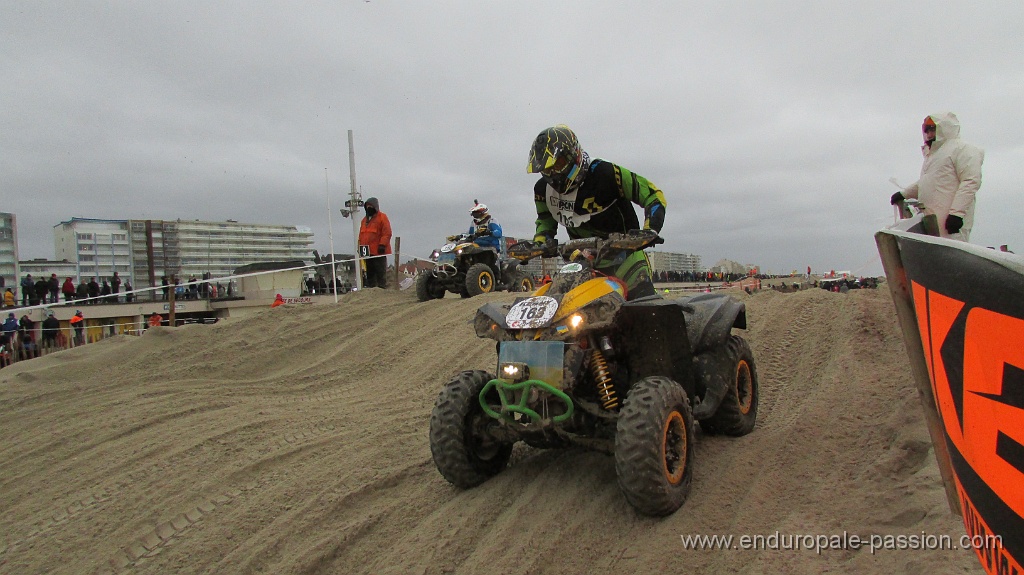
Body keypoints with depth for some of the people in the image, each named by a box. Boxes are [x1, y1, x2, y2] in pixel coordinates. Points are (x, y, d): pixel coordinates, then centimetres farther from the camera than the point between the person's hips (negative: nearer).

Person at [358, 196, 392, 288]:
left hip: (378, 251, -7)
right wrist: (360, 246, 15)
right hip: (367, 252, 8)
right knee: (369, 272, 12)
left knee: (381, 272, -5)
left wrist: (382, 245, -19)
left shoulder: (382, 217, -4)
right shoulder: (365, 219, 19)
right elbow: (361, 234, 23)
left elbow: (387, 233, -12)